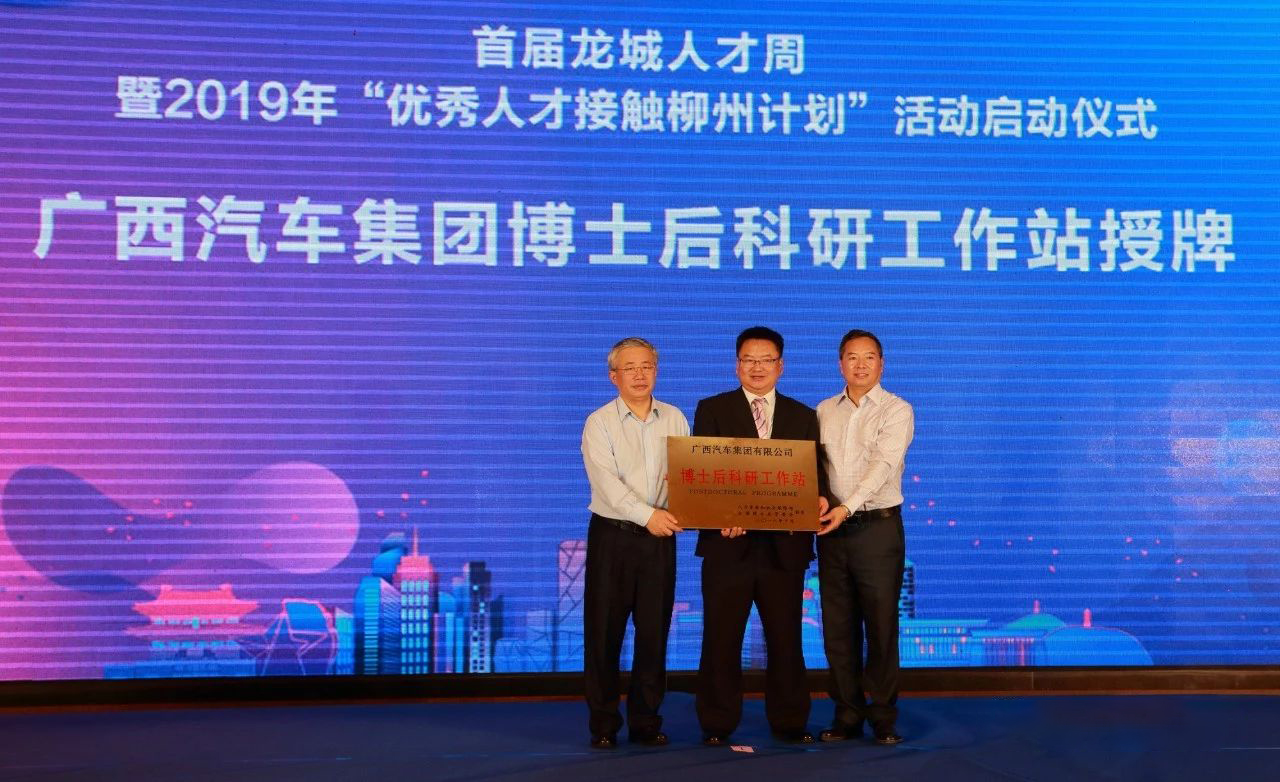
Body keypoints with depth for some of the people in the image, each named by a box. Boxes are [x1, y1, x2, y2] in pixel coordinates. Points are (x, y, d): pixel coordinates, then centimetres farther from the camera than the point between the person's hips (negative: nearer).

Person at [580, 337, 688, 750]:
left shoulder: (675, 419, 10)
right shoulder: (599, 422, -1)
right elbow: (607, 482, -13)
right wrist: (647, 515, -23)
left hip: (660, 537, 3)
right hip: (613, 535, -3)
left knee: (654, 631, 5)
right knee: (604, 632, 1)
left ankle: (646, 722, 15)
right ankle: (603, 725, 10)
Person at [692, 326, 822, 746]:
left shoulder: (803, 417, 13)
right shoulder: (712, 409, 5)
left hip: (784, 543, 2)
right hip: (728, 542, -2)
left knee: (786, 637, 7)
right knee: (722, 638, 3)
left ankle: (789, 721, 17)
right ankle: (717, 724, 12)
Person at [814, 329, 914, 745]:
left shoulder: (897, 410, -1)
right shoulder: (824, 411, 13)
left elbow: (884, 463, -14)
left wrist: (848, 507, -25)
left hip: (878, 526, -4)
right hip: (832, 528, 4)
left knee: (881, 625, -1)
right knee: (838, 627, 6)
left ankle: (883, 717, 7)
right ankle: (846, 715, 14)